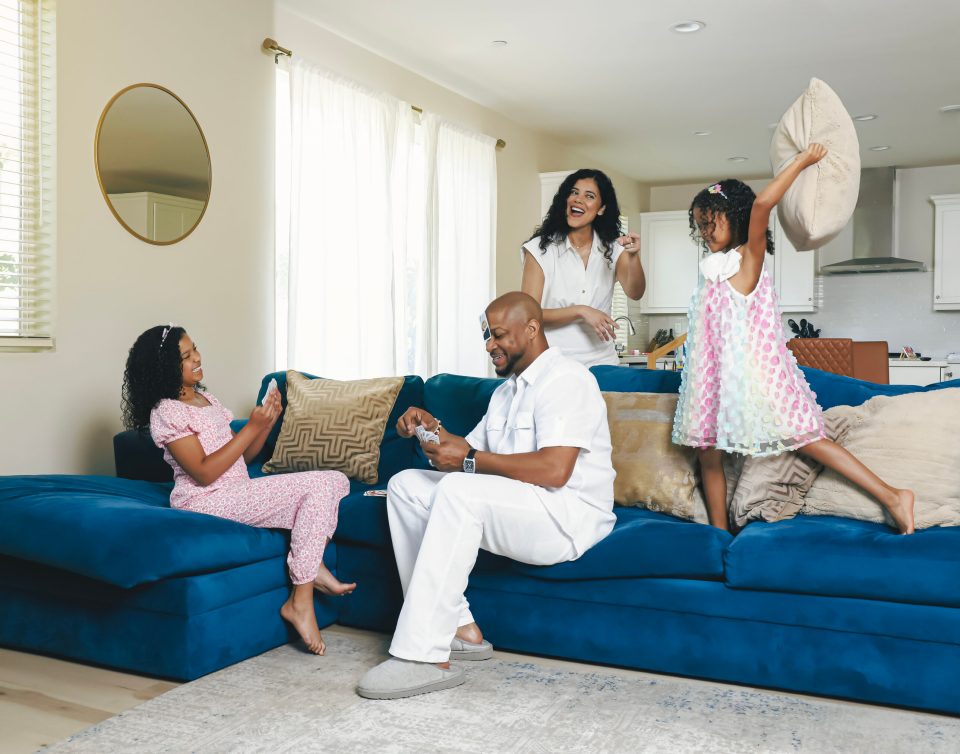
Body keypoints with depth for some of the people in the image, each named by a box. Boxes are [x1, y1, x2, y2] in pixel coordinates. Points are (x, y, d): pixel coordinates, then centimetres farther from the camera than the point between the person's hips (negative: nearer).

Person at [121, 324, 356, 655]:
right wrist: (251, 427, -17)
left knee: (335, 481, -5)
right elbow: (204, 473, -17)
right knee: (317, 487, -22)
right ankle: (299, 601, -19)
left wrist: (267, 422, -1)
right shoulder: (166, 412, -9)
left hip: (238, 491, 8)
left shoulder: (206, 400, 16)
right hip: (206, 502, -8)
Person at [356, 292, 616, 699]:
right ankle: (459, 629, -6)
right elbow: (471, 451, 20)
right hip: (513, 508, 10)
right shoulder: (505, 391, 21)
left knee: (459, 490, -33)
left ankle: (425, 657, -32)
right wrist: (434, 428, 2)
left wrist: (469, 460, -20)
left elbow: (554, 470, -25)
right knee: (405, 485, 0)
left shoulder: (566, 379, -11)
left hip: (569, 519, -10)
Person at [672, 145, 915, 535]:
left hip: (752, 371, -7)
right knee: (708, 455, 4)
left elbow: (761, 203, -24)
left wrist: (801, 162, -17)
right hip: (716, 374, 8)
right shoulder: (715, 266, 14)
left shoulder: (748, 258, -9)